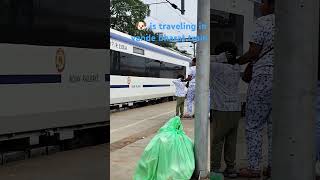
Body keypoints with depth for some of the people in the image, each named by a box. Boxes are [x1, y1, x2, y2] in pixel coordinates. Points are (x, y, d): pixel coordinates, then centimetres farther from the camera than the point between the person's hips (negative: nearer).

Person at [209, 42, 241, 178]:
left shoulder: (219, 68, -11)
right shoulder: (236, 68, 8)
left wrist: (222, 57, -9)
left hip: (220, 111, -6)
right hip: (235, 110, 6)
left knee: (216, 141, 2)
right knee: (231, 141, 11)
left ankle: (215, 169, 4)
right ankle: (231, 168, 15)